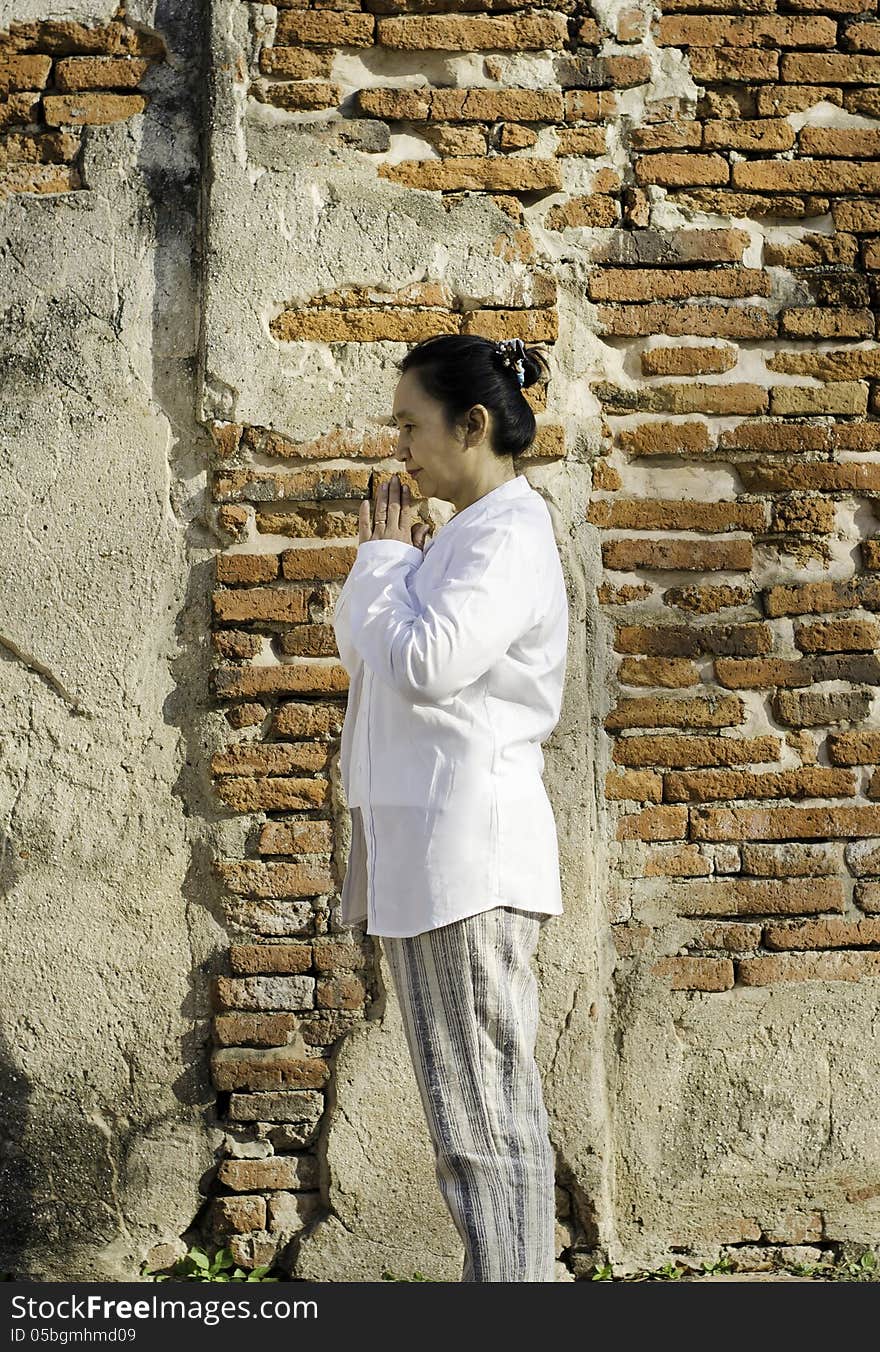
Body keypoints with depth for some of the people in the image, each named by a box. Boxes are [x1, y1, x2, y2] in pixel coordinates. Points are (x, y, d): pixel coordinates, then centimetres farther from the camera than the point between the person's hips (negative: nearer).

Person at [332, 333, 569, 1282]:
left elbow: (422, 664, -23)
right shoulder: (466, 535, 19)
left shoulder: (510, 538, -12)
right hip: (422, 850, 10)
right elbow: (364, 653, 24)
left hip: (467, 849, -10)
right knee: (472, 1119, 12)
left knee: (486, 1118, -7)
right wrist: (384, 564, 9)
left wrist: (386, 558, -9)